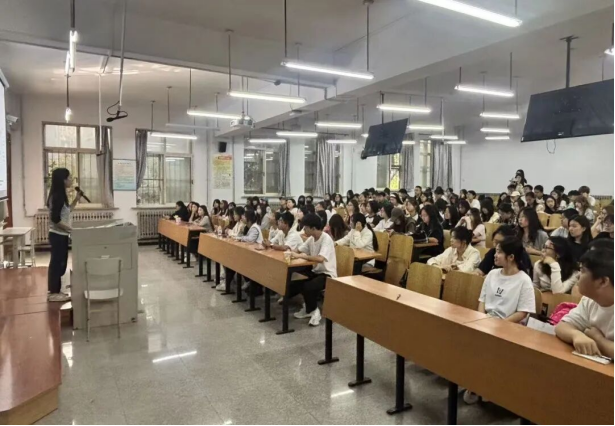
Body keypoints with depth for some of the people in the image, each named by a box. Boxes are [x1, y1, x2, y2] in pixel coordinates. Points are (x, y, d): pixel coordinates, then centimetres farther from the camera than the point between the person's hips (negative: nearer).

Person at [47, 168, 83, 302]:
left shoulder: (60, 195, 11)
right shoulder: (57, 196, -19)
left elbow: (66, 211, 21)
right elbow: (55, 219, -22)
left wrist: (76, 199, 13)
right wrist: (70, 229, -18)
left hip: (61, 235, 10)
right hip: (58, 235, -10)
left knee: (59, 263, 14)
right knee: (57, 263, -2)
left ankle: (55, 291, 22)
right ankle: (53, 293, 6)